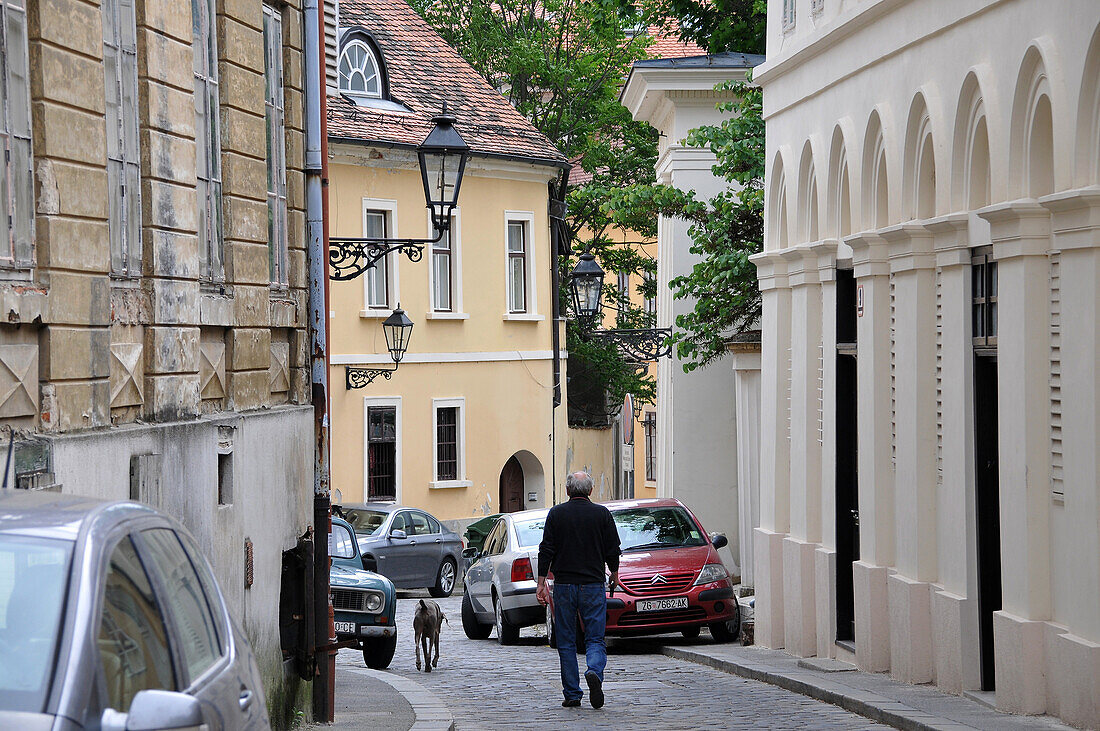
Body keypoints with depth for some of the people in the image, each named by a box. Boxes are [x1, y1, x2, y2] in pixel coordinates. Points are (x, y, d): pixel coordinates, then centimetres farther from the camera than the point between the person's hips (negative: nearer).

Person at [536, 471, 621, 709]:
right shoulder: (602, 514, 0)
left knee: (566, 643, 8)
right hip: (593, 584, 0)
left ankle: (572, 694, 7)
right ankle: (594, 672, -26)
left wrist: (541, 582, 3)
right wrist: (614, 574, 21)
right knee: (595, 639, 3)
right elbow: (613, 550, 4)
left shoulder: (556, 514, -1)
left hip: (564, 585, 0)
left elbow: (546, 550, -2)